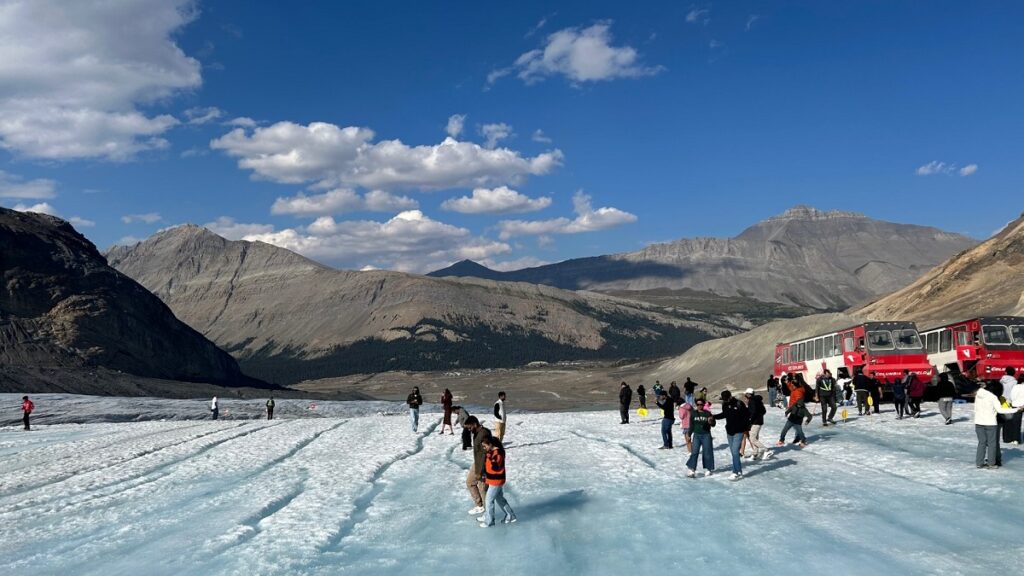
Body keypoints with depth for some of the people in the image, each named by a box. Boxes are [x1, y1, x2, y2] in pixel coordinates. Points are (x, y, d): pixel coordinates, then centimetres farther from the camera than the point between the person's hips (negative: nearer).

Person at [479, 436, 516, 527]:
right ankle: (510, 516, 30)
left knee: (489, 500, -1)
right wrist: (486, 475, 23)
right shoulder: (492, 452, 7)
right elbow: (488, 466, 19)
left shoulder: (498, 453, -24)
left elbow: (494, 467, -31)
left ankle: (489, 521, 9)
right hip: (493, 480, 10)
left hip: (496, 481, -10)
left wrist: (489, 458, -37)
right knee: (500, 499, 20)